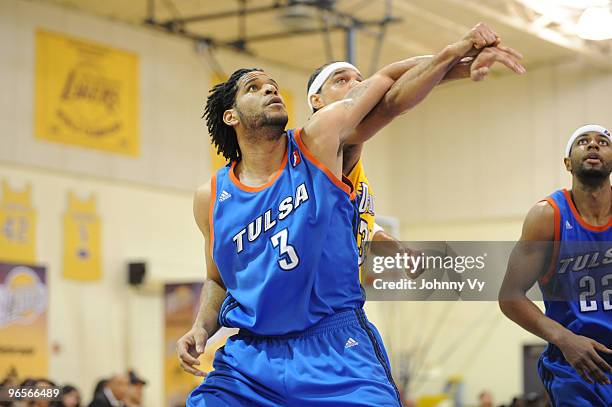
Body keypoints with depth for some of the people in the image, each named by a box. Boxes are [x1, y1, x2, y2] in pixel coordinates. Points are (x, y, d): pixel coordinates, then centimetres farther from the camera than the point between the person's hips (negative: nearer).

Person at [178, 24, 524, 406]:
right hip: (248, 359, 2)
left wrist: (455, 51, -4)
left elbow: (386, 79, 5)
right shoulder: (211, 198, 7)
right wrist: (202, 328, 3)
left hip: (336, 350, -1)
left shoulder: (318, 142, 1)